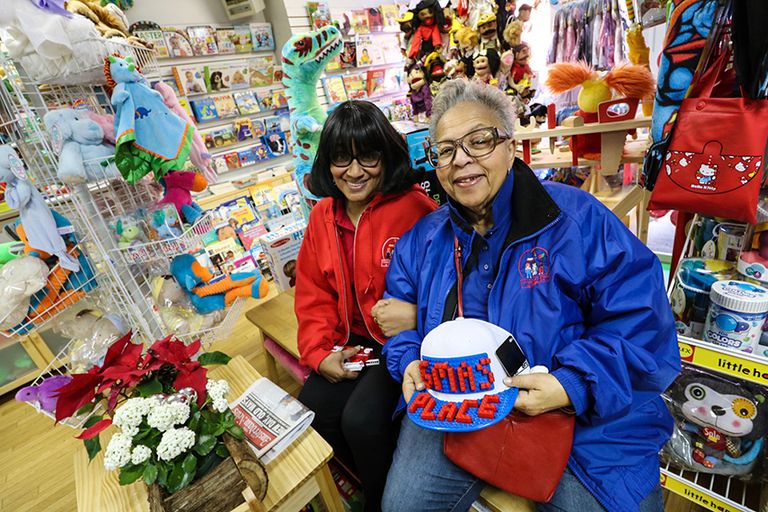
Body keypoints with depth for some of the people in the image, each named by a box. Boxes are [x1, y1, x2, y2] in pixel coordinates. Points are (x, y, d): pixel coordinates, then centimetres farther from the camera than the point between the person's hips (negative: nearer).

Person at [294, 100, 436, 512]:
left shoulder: (414, 208, -15)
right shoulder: (322, 217, 4)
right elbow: (313, 294, 7)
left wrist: (412, 314, -27)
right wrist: (321, 354, -4)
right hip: (354, 342, 6)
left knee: (360, 418, -21)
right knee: (312, 411, -7)